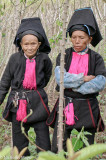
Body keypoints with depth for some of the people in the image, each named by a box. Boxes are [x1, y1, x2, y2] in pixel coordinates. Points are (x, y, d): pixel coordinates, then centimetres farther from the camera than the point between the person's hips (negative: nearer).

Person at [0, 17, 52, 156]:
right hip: (17, 104, 1)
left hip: (37, 103, 0)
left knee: (44, 144, 0)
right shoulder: (15, 58, -3)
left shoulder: (44, 59, -3)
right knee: (19, 142, 9)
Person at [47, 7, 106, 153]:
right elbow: (60, 78, -12)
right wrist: (83, 79, -12)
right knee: (57, 149, -2)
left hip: (87, 108, 0)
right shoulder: (64, 56, 5)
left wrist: (73, 84, -14)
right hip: (65, 106, 0)